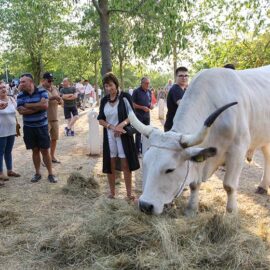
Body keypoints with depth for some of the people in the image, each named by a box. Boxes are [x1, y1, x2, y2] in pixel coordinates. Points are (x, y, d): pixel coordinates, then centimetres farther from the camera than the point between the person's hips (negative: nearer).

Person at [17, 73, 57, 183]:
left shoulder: (42, 92, -7)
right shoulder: (20, 96, -1)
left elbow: (45, 105, -22)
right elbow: (21, 111, -14)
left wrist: (28, 105, -14)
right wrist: (38, 107, -17)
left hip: (42, 126, -2)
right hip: (28, 127, 2)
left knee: (45, 151, 2)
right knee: (35, 150, 11)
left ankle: (50, 174, 13)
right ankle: (37, 173, 24)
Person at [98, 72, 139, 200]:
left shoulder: (125, 97, -6)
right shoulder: (104, 100, 6)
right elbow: (100, 120, 4)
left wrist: (122, 124, -24)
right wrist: (112, 127, -13)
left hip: (123, 135, -3)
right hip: (109, 136, 3)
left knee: (126, 164, 0)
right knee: (110, 164, 7)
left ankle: (129, 192, 11)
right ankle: (112, 191, 20)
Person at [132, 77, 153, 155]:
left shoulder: (149, 91, 7)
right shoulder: (136, 91, -10)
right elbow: (133, 104, -11)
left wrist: (151, 105, -5)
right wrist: (142, 107, -20)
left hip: (147, 114, 6)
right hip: (139, 115, -6)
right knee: (138, 133, 1)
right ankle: (138, 151, 10)